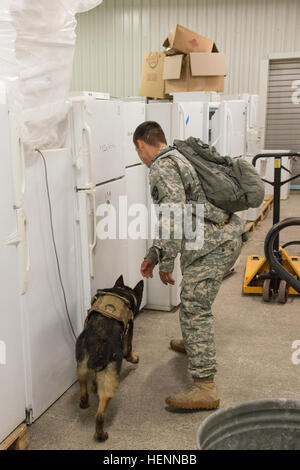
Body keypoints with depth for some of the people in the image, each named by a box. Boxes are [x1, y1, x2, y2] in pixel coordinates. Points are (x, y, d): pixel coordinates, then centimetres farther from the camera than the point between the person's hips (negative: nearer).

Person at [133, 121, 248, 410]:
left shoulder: (162, 167, -9)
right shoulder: (178, 158, 24)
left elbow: (174, 216, -21)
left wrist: (166, 262, -14)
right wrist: (154, 254, 25)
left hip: (212, 243, -11)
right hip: (229, 235, 11)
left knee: (194, 308, -9)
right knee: (194, 294, 29)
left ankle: (205, 388, -7)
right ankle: (192, 343, 51)